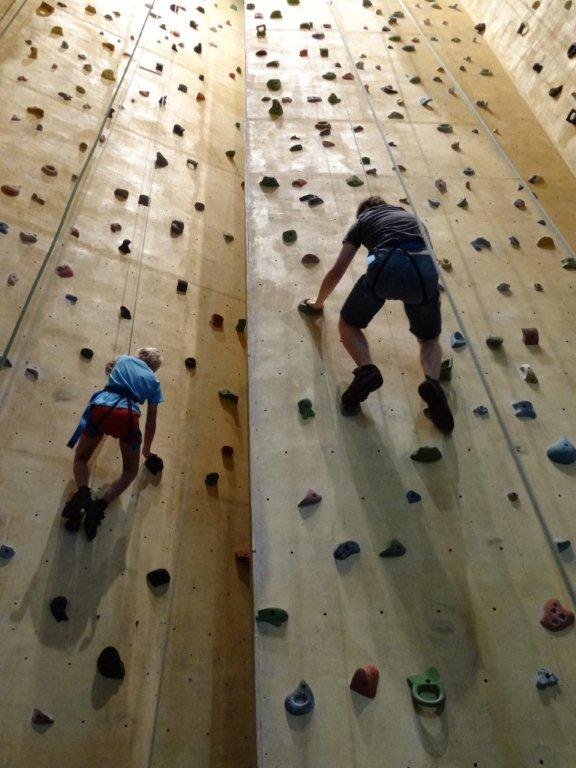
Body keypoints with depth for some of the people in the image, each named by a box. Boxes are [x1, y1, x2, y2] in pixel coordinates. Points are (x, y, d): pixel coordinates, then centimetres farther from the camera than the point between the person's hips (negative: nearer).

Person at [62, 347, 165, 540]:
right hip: (127, 415, -1)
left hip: (101, 407, 1)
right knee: (131, 470, 20)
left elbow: (109, 368, 51)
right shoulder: (154, 381, 24)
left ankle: (83, 493, -8)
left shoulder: (124, 359, 26)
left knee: (81, 458, 22)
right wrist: (147, 449, 37)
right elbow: (151, 421, 26)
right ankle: (100, 504, -3)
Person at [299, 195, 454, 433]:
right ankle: (432, 382, -8)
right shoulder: (409, 216, 38)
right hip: (425, 268, 3)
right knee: (429, 339, 23)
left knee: (348, 324, 20)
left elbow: (337, 271, 27)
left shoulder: (362, 220, 29)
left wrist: (318, 303, 41)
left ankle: (366, 369, -9)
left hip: (386, 266, -2)